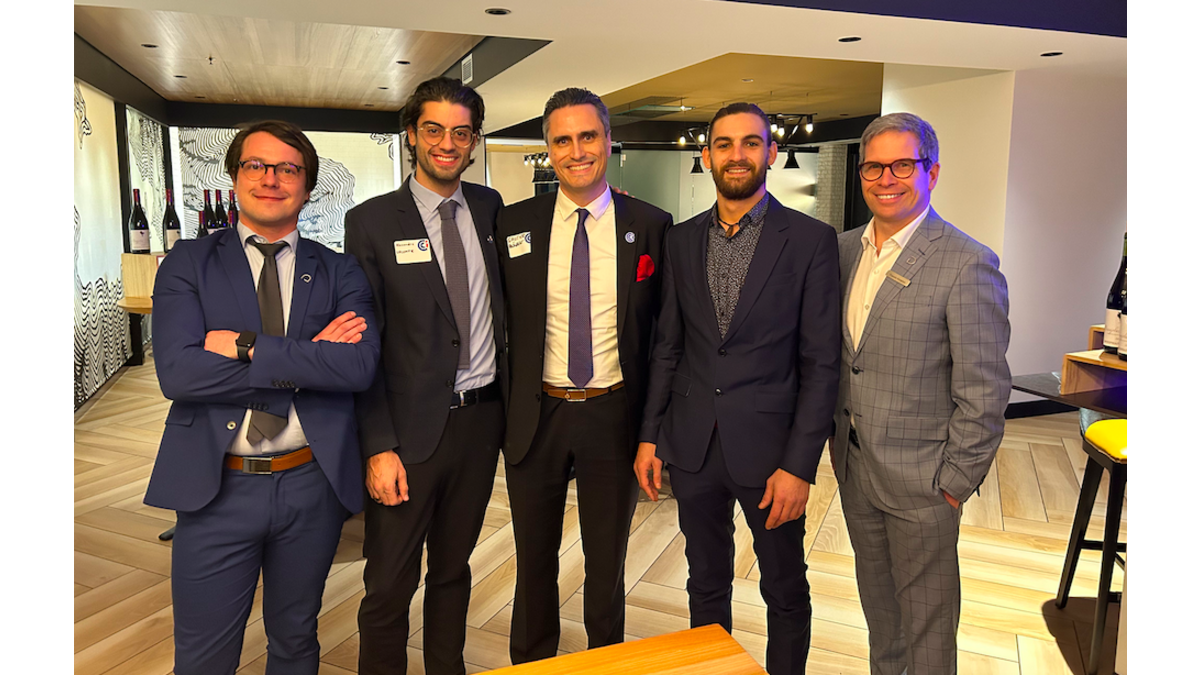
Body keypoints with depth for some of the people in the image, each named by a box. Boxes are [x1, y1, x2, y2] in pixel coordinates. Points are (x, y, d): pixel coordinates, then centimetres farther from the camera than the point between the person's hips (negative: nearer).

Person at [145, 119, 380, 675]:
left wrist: (246, 348, -18)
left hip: (312, 486, 1)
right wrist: (307, 360, -17)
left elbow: (359, 365, -15)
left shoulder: (340, 273, 3)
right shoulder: (188, 264, 1)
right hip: (217, 488, -1)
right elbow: (177, 372, -15)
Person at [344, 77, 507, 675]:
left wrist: (512, 401, 4)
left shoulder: (490, 207, 7)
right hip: (410, 428, -4)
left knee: (453, 568, 21)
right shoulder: (371, 221, -5)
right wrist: (378, 447, -14)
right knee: (389, 586, 7)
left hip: (481, 418, 4)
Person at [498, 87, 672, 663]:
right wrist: (501, 410, 0)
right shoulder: (514, 224, -1)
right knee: (534, 561, 18)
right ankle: (530, 661, 41)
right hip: (536, 416, 1)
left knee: (607, 562, 18)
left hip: (614, 417, -1)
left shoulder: (651, 226, -4)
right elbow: (501, 324, 4)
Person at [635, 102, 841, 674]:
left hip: (768, 446, -3)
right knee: (706, 584, 19)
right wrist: (650, 435, 5)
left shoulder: (810, 240, -7)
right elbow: (667, 347, 9)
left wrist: (799, 465, -13)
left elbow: (821, 363, -9)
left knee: (785, 592, 14)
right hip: (692, 445, 4)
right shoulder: (682, 241, 5)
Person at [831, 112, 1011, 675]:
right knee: (875, 595, 24)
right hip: (854, 467, 6)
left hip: (919, 479, -6)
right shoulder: (844, 249, 4)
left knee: (925, 612, 12)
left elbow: (984, 390, -15)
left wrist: (956, 482, -12)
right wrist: (838, 442, 8)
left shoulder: (967, 264, -16)